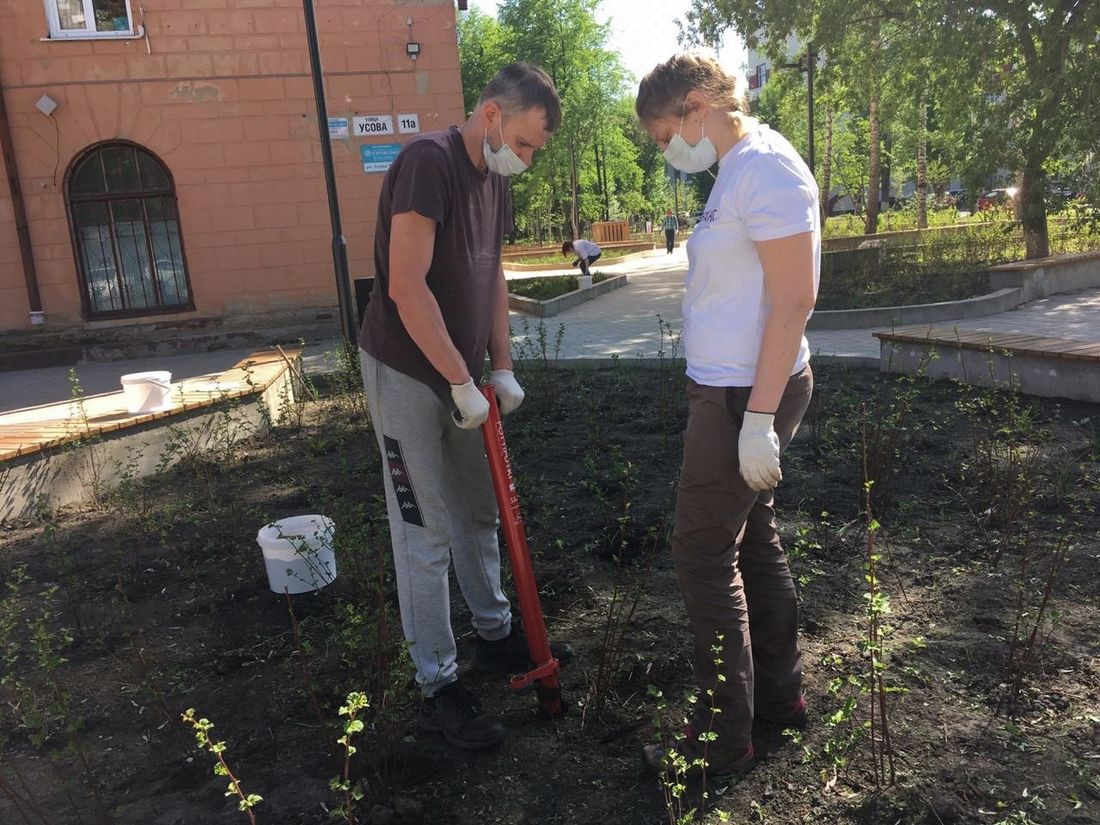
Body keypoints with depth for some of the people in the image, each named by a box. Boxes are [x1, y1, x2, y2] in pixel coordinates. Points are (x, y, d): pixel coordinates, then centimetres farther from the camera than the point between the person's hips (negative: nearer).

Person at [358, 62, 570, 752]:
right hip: (406, 375, -9)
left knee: (480, 513, 19)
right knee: (427, 537, 0)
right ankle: (438, 687, 14)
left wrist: (501, 369, 10)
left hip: (461, 377, 9)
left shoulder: (494, 179, 10)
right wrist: (463, 383, -20)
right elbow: (406, 287, -25)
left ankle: (496, 634, 38)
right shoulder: (429, 162, -19)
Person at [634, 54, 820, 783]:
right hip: (733, 390, 10)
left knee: (704, 553, -1)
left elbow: (794, 300, -21)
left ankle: (724, 737, 14)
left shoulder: (765, 165, -15)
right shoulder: (738, 170, 14)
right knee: (752, 540, 18)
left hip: (747, 395, -10)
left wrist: (759, 417, -22)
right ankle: (781, 692, 35)